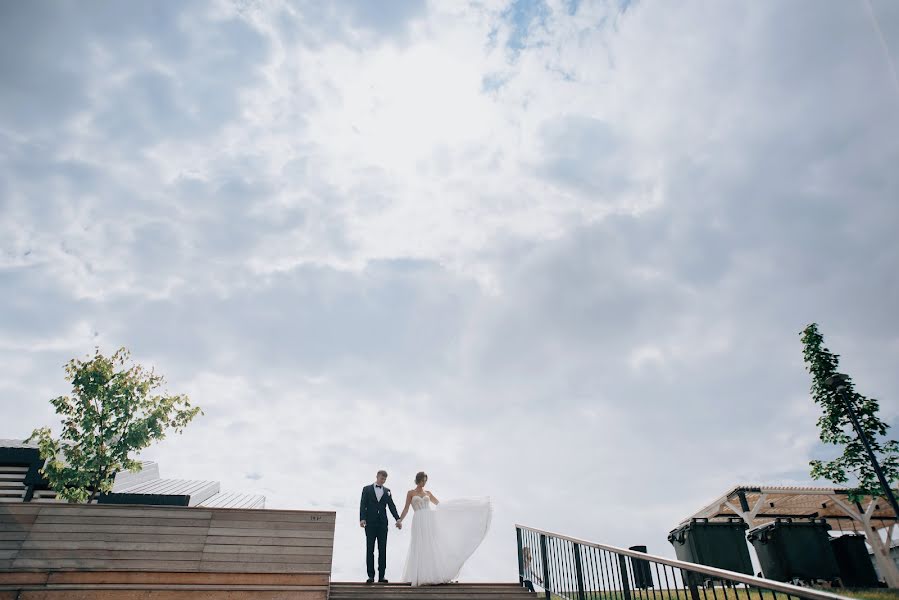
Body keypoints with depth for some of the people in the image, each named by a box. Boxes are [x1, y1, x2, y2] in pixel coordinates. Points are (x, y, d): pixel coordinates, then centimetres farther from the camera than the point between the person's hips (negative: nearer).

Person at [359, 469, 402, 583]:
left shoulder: (387, 491, 12)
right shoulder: (367, 489, 5)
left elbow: (391, 506, 5)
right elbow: (363, 505, -3)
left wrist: (398, 519, -8)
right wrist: (362, 519, -18)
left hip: (382, 524, 2)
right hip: (370, 523, -2)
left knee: (383, 550, 2)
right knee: (370, 550, 1)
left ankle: (381, 576, 6)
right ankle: (371, 576, 5)